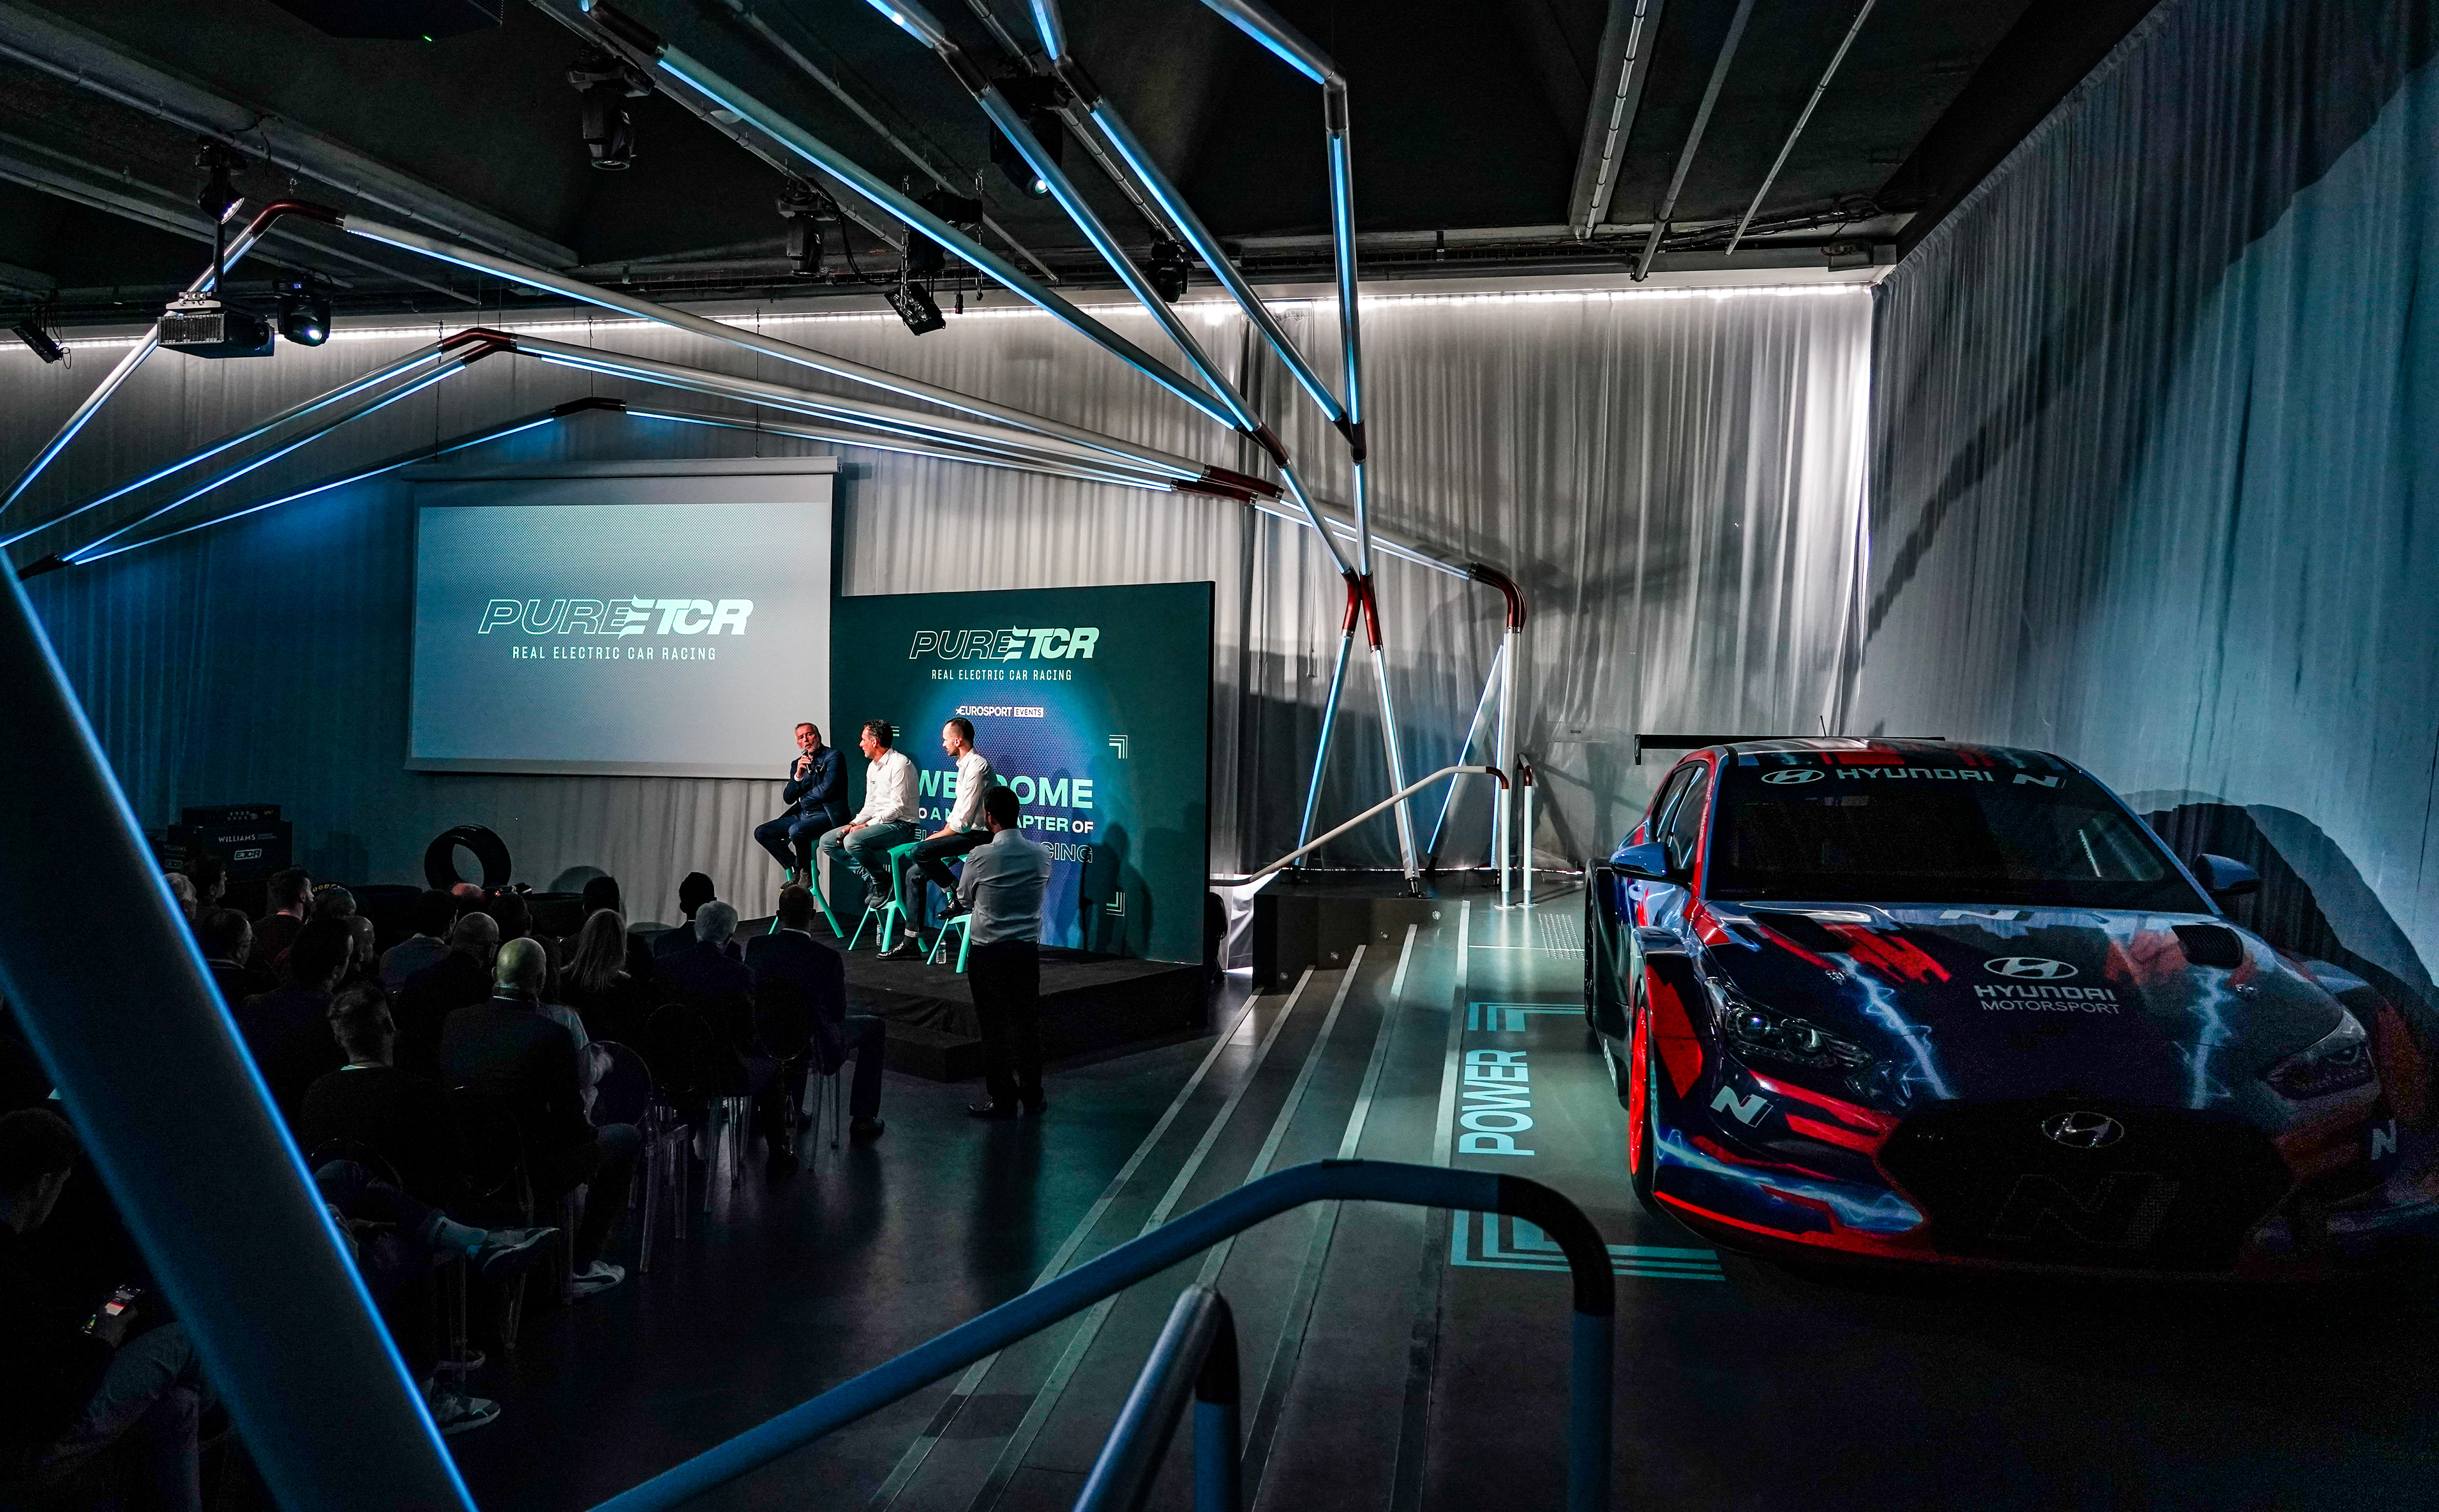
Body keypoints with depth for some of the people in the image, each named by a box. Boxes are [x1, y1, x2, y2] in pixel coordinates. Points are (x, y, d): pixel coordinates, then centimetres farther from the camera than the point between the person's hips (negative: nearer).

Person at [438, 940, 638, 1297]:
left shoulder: (453, 1021, -6)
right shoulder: (551, 1035, -22)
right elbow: (570, 1123, -16)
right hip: (531, 1174, -6)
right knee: (624, 1137, 17)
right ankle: (583, 1262, 19)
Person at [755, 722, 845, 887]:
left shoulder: (833, 757, -5)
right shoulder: (797, 764, 16)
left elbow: (826, 790, -15)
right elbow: (788, 798, 8)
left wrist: (802, 799, 1)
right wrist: (798, 776, -9)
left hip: (827, 815, -8)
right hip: (801, 815, 8)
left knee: (796, 830, -34)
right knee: (761, 833, -1)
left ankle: (806, 872, -9)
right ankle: (795, 870, 3)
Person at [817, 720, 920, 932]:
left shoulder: (900, 764, -15)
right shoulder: (872, 767, 15)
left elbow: (897, 808, -20)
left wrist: (866, 826, -20)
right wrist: (853, 824, 0)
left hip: (900, 825, -9)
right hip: (877, 822, 10)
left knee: (853, 841, -32)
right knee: (827, 842, 0)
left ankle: (882, 881, -8)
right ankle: (869, 878, -3)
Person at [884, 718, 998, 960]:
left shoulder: (977, 767, -16)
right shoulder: (965, 765, 16)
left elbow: (964, 820, -20)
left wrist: (935, 837, -8)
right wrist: (941, 834, 7)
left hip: (981, 837, -10)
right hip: (968, 834, 10)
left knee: (920, 852, -25)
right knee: (915, 874, 3)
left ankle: (957, 893, -6)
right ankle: (911, 943, 6)